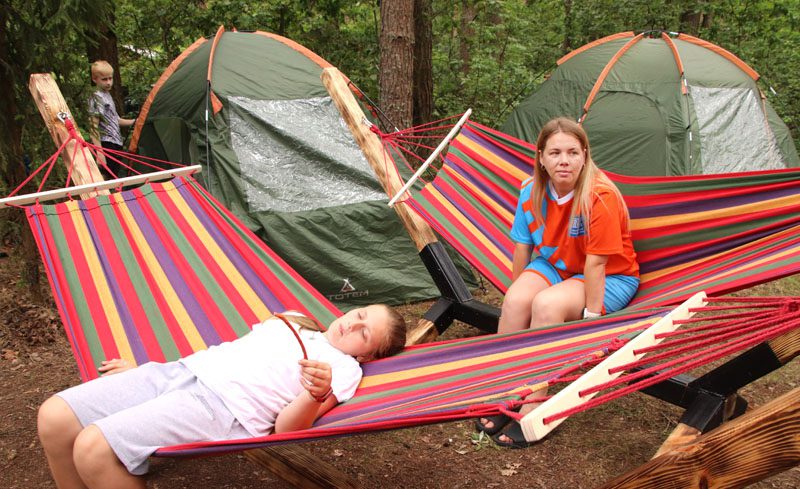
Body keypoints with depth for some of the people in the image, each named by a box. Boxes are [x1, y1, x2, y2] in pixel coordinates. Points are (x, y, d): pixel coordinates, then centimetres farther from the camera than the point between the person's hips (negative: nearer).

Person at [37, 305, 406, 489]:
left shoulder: (344, 368, 5)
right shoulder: (294, 320, 26)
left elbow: (285, 428, -7)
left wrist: (316, 396, -30)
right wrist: (143, 371, 25)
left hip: (221, 404, -8)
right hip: (180, 371, 8)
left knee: (94, 448, -26)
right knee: (55, 419, -4)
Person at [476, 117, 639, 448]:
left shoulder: (600, 196, -28)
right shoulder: (532, 191, -10)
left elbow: (595, 263, -26)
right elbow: (523, 246, 1)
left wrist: (591, 316, -24)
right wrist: (517, 292, 6)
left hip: (609, 279, -5)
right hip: (553, 265, 5)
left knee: (547, 305, -32)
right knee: (516, 300, -25)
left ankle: (533, 407, -25)